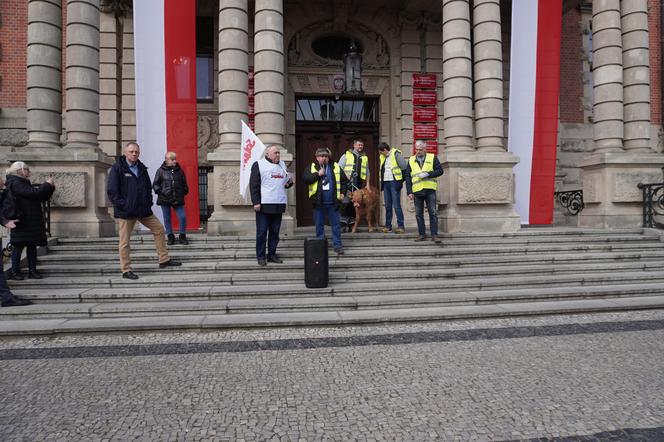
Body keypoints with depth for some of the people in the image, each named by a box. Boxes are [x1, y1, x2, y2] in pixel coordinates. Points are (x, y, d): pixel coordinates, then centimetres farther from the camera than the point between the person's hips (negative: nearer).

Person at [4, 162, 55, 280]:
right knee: (19, 245, -3)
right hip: (22, 222, -9)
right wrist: (47, 185, -10)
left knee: (32, 245, 8)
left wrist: (50, 187, 9)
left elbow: (40, 198, 20)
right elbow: (33, 193, -22)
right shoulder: (15, 183, -10)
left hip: (31, 221, 9)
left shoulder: (23, 183, 19)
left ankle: (32, 270, 11)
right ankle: (14, 271, 6)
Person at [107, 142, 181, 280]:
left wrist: (148, 203, 5)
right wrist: (122, 205, -16)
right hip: (125, 211, -6)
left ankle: (164, 260, 18)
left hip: (143, 210, 6)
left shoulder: (142, 168, 12)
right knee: (124, 241, 0)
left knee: (159, 229, 8)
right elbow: (111, 190, -10)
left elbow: (148, 187, 19)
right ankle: (126, 270, 10)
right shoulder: (117, 168, -6)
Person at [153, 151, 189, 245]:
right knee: (167, 219, 7)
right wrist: (160, 192, -10)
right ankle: (170, 237, 20)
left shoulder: (180, 171, 8)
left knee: (182, 217, -6)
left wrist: (184, 193, 4)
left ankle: (182, 236, 10)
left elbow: (184, 184, 16)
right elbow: (155, 184, 3)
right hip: (165, 199, -1)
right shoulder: (161, 171, 1)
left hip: (178, 199, 1)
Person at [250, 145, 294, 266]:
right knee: (262, 232, -1)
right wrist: (256, 202, -15)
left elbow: (284, 183, 27)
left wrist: (289, 182, 3)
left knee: (275, 231, 9)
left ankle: (272, 254, 19)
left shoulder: (282, 165, 18)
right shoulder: (258, 165, -1)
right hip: (263, 205, -5)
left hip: (279, 205, 6)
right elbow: (254, 185, -7)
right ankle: (261, 256, 7)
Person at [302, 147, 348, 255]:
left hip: (333, 202, 1)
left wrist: (342, 192, 5)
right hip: (318, 202, 0)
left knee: (336, 224, 4)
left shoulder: (336, 167, 7)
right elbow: (305, 179, -9)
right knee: (319, 225, 7)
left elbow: (344, 180, 14)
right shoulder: (312, 167, 4)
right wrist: (317, 174, -15)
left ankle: (338, 245, 10)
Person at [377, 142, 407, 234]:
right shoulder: (383, 157, 17)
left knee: (396, 205, -8)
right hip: (386, 183, 7)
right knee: (387, 206, 9)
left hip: (394, 182, -7)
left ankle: (401, 226, -4)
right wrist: (381, 183, 12)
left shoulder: (396, 154, -6)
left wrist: (401, 179, -7)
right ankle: (388, 226, 14)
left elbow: (404, 167, -9)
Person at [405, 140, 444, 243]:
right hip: (417, 191, 2)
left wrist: (428, 174, -13)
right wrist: (409, 192, 0)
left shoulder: (432, 158, 7)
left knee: (433, 213, -4)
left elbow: (440, 170, 1)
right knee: (419, 214, 6)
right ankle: (421, 235, 14)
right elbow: (408, 177, 9)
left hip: (430, 190, -2)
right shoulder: (411, 160, 12)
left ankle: (434, 235, 1)